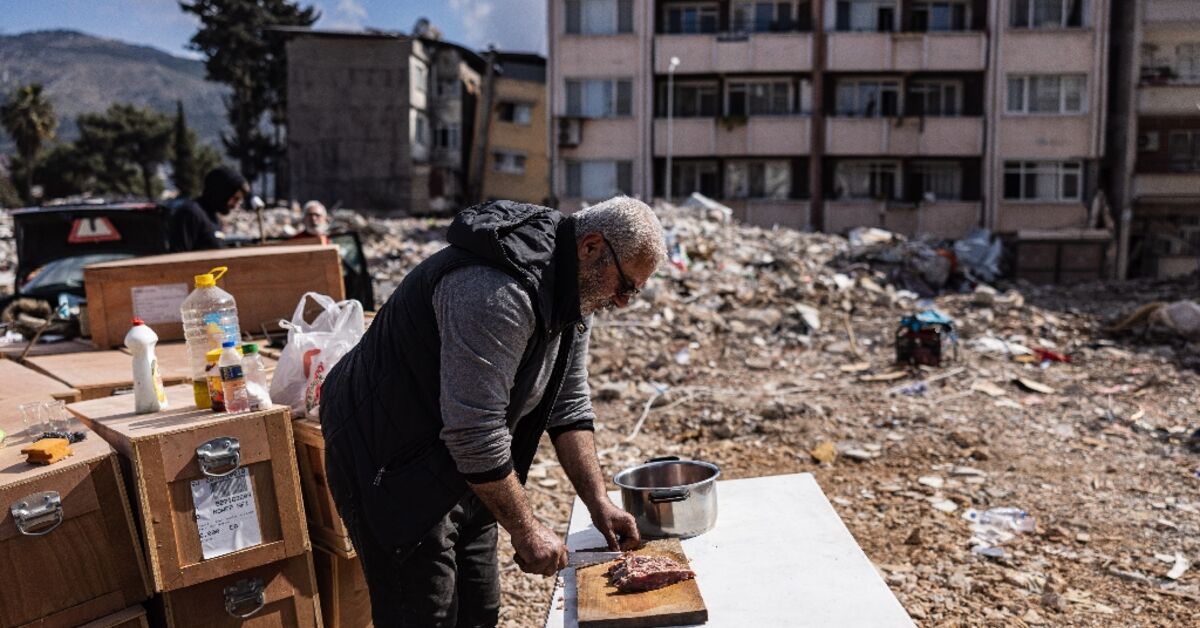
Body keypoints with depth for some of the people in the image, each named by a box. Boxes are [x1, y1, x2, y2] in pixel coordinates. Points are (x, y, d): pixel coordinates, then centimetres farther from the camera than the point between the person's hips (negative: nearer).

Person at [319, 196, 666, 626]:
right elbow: (475, 433, -30)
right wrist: (526, 531, -19)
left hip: (459, 469, 9)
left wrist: (599, 503, 1)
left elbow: (568, 409, 7)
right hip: (389, 461, -9)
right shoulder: (498, 292, -31)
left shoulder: (573, 293, 1)